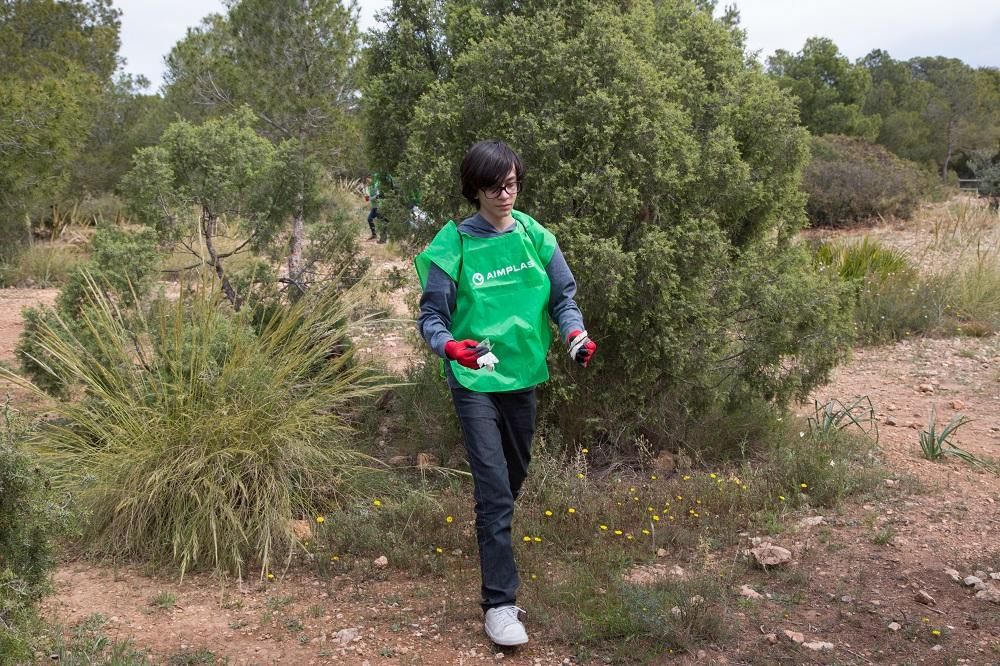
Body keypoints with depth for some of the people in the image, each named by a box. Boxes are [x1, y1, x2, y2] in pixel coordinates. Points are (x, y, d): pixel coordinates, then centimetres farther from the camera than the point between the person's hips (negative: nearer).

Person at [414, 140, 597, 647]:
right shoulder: (454, 244, -11)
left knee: (514, 476, 21)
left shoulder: (536, 238, -2)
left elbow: (562, 297, 3)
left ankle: (493, 541, 50)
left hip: (523, 376, 4)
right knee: (493, 488, -9)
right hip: (475, 381, -4)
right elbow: (431, 315, -9)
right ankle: (500, 603, -2)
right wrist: (450, 345, -30)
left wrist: (575, 333, -18)